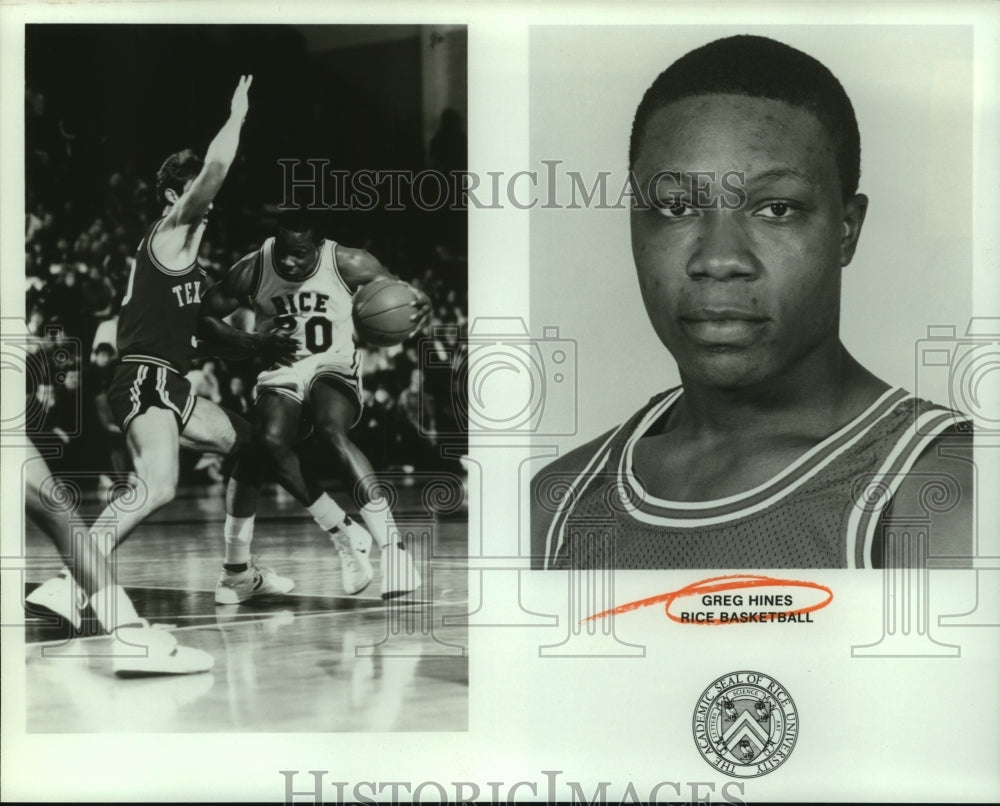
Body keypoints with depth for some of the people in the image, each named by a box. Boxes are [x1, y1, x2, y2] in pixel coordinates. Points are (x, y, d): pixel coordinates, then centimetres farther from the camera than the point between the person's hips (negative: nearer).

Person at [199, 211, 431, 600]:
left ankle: (392, 548, -34)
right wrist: (255, 342, -19)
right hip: (281, 371, 2)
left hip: (333, 366, -2)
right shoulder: (253, 270, -11)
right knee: (269, 442, -27)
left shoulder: (348, 264, -15)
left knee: (332, 432, -33)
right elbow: (205, 317, -2)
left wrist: (418, 307, -32)